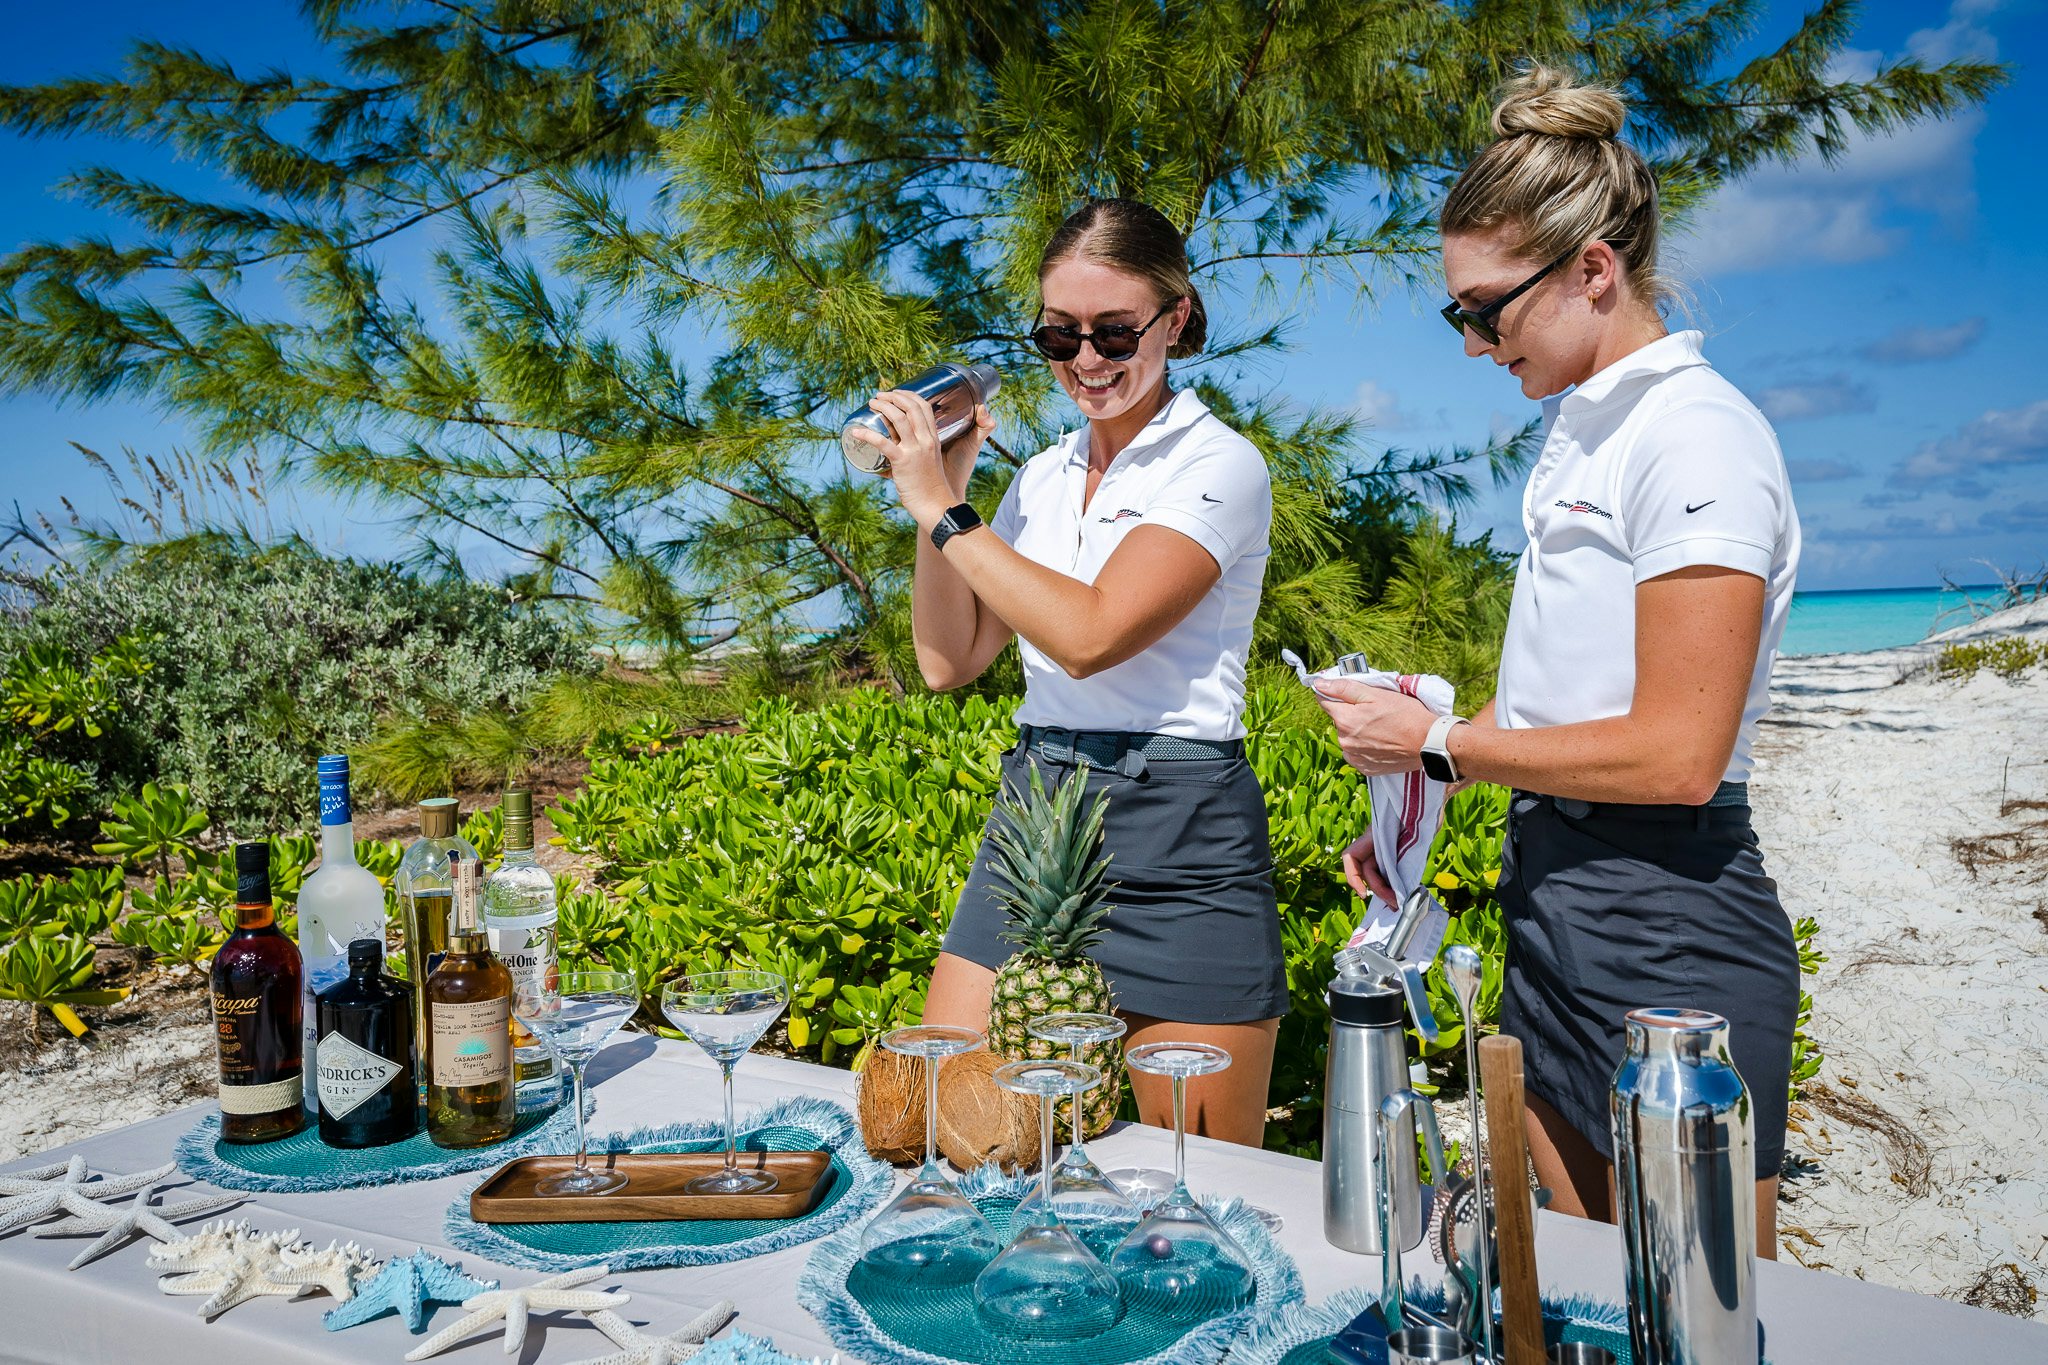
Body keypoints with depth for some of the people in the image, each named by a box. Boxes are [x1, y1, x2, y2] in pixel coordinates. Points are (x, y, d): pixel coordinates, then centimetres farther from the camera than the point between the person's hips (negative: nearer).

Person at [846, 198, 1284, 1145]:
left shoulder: (1219, 465, -7)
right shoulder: (1043, 475, 13)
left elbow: (1091, 633, -21)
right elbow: (947, 661, 11)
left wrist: (945, 513, -12)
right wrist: (937, 497, 2)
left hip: (1176, 836, -5)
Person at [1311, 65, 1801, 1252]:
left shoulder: (1696, 437, -15)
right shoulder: (1582, 433, 13)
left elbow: (1677, 754, -21)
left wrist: (1442, 744, -13)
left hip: (1669, 936, -9)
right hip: (1555, 902, 9)